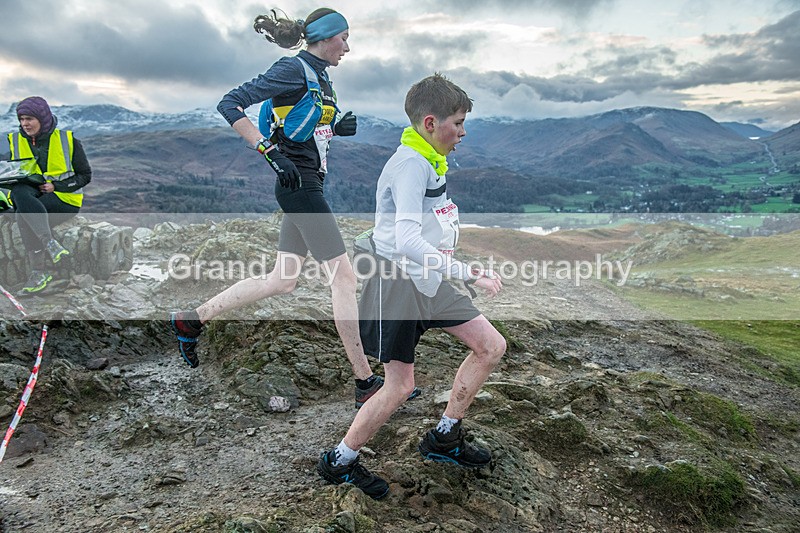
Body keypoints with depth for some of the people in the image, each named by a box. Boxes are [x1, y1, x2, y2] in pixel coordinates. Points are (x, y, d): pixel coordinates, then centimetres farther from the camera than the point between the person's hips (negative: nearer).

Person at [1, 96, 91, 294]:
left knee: (23, 215, -31)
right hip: (31, 194, 3)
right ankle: (50, 244, -41)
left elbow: (85, 175, 2)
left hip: (65, 198, -3)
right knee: (19, 191, -33)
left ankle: (39, 270, -28)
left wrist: (56, 186, -12)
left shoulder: (68, 140, 3)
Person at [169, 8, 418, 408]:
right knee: (344, 276, -8)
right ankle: (366, 383, 1)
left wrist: (337, 128, 6)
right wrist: (270, 152, -23)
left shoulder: (320, 76, 17)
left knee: (283, 280, 11)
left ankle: (192, 320, 23)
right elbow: (230, 105, -15)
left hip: (306, 185, 10)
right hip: (299, 184, -10)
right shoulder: (294, 69, -10)